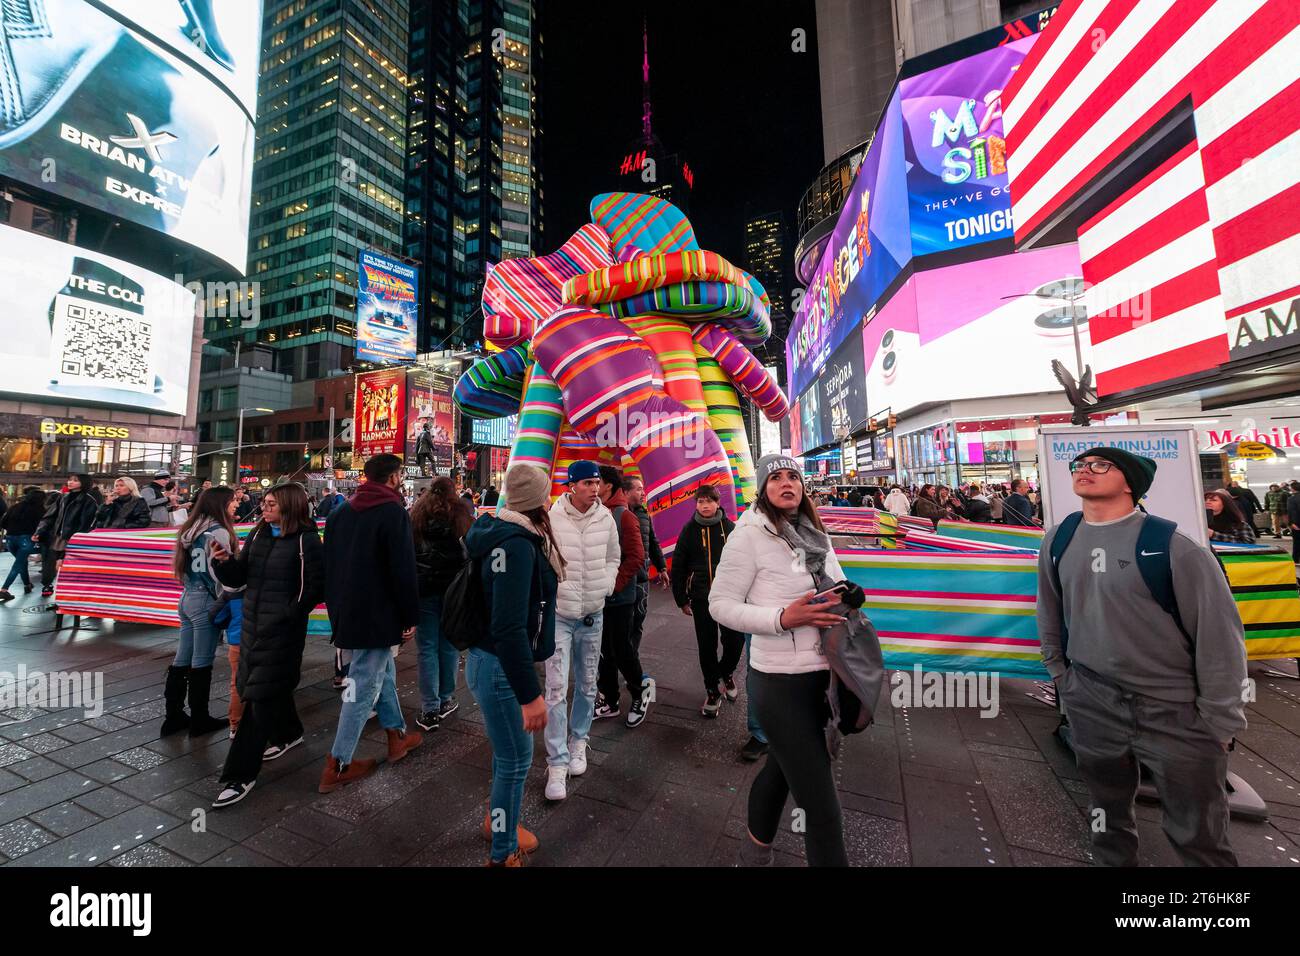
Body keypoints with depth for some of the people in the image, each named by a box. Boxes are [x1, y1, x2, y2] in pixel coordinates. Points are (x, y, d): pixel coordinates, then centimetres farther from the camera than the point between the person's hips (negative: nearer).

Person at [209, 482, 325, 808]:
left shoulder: (306, 540, -13)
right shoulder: (257, 534, 5)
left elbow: (317, 586, -13)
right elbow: (239, 578, 7)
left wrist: (291, 613, -16)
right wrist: (225, 561, -11)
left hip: (282, 628, -7)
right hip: (252, 622, 7)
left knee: (261, 695, -1)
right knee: (273, 685, 22)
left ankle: (241, 775, 10)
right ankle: (288, 733, 46)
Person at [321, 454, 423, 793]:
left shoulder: (341, 511, 11)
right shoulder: (393, 513, -16)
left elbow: (330, 564, 17)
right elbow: (404, 571, -20)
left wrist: (337, 606, 25)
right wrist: (410, 618, -11)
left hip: (346, 611, 9)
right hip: (376, 615, -9)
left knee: (383, 670, 21)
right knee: (364, 687, 2)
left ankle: (396, 735, 33)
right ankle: (338, 766, 12)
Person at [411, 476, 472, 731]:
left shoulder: (415, 516, 3)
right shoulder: (461, 514, 0)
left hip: (424, 589, 0)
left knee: (427, 648, 6)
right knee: (449, 645, 12)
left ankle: (430, 710, 9)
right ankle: (446, 701, 22)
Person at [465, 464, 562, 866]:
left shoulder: (509, 534, 4)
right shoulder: (517, 544, -26)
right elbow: (508, 628, -30)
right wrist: (530, 694, -26)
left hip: (497, 661, 9)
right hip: (499, 667, -9)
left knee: (507, 752, 23)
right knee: (516, 760, 7)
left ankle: (498, 820, 44)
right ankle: (503, 855, 27)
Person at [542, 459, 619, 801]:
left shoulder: (606, 518, -4)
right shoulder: (551, 518, -17)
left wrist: (606, 586, 0)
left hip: (593, 613, 4)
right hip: (559, 613, -3)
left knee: (587, 686, 16)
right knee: (556, 689, -4)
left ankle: (578, 741, 38)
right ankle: (557, 762, 13)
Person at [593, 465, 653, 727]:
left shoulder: (624, 516, -12)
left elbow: (636, 557, -15)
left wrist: (614, 583, -16)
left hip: (619, 597, -5)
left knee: (621, 649, 3)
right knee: (604, 650, 16)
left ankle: (640, 689, 30)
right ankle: (609, 700, 33)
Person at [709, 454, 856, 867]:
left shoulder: (816, 533, 6)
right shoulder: (749, 534, -15)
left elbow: (837, 583, 20)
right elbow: (720, 604, -15)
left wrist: (846, 593, -2)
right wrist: (783, 618, -25)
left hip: (823, 673, 7)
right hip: (781, 682, -7)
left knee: (781, 767, 27)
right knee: (821, 805, 1)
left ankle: (755, 848, 52)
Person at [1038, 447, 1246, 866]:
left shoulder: (1172, 546, -15)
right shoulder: (1057, 541, -2)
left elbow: (1219, 635, -9)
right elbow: (1050, 612, 10)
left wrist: (1220, 722, -6)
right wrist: (1058, 673, 12)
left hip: (1176, 711, -3)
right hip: (1090, 703, 3)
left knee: (1198, 834, 13)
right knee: (1108, 809, 22)